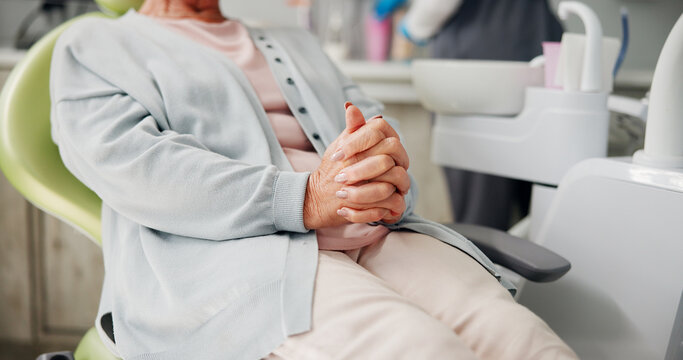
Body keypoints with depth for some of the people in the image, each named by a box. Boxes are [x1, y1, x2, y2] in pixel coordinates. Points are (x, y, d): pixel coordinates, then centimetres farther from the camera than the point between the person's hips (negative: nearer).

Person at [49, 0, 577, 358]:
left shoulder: (296, 45, 32)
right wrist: (302, 198, -14)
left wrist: (390, 167, -8)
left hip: (379, 238, 5)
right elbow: (126, 158, -2)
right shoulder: (92, 46, 17)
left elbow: (376, 122, 19)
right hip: (231, 255, -4)